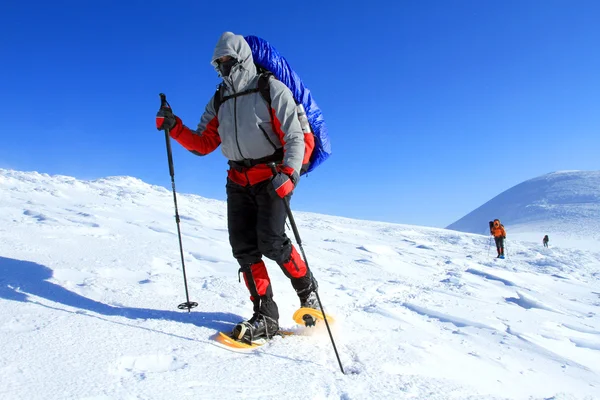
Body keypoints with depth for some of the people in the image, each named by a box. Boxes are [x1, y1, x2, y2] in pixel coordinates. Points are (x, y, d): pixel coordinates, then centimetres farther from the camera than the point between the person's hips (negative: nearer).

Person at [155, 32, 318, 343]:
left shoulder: (272, 90, -2)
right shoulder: (219, 102, 15)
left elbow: (294, 137, -10)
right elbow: (203, 144, 14)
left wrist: (289, 174, -26)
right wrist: (174, 127, -2)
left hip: (272, 176, -6)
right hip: (239, 181, 6)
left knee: (271, 241, -16)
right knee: (243, 247, -4)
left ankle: (307, 290, 11)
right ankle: (265, 317, 3)